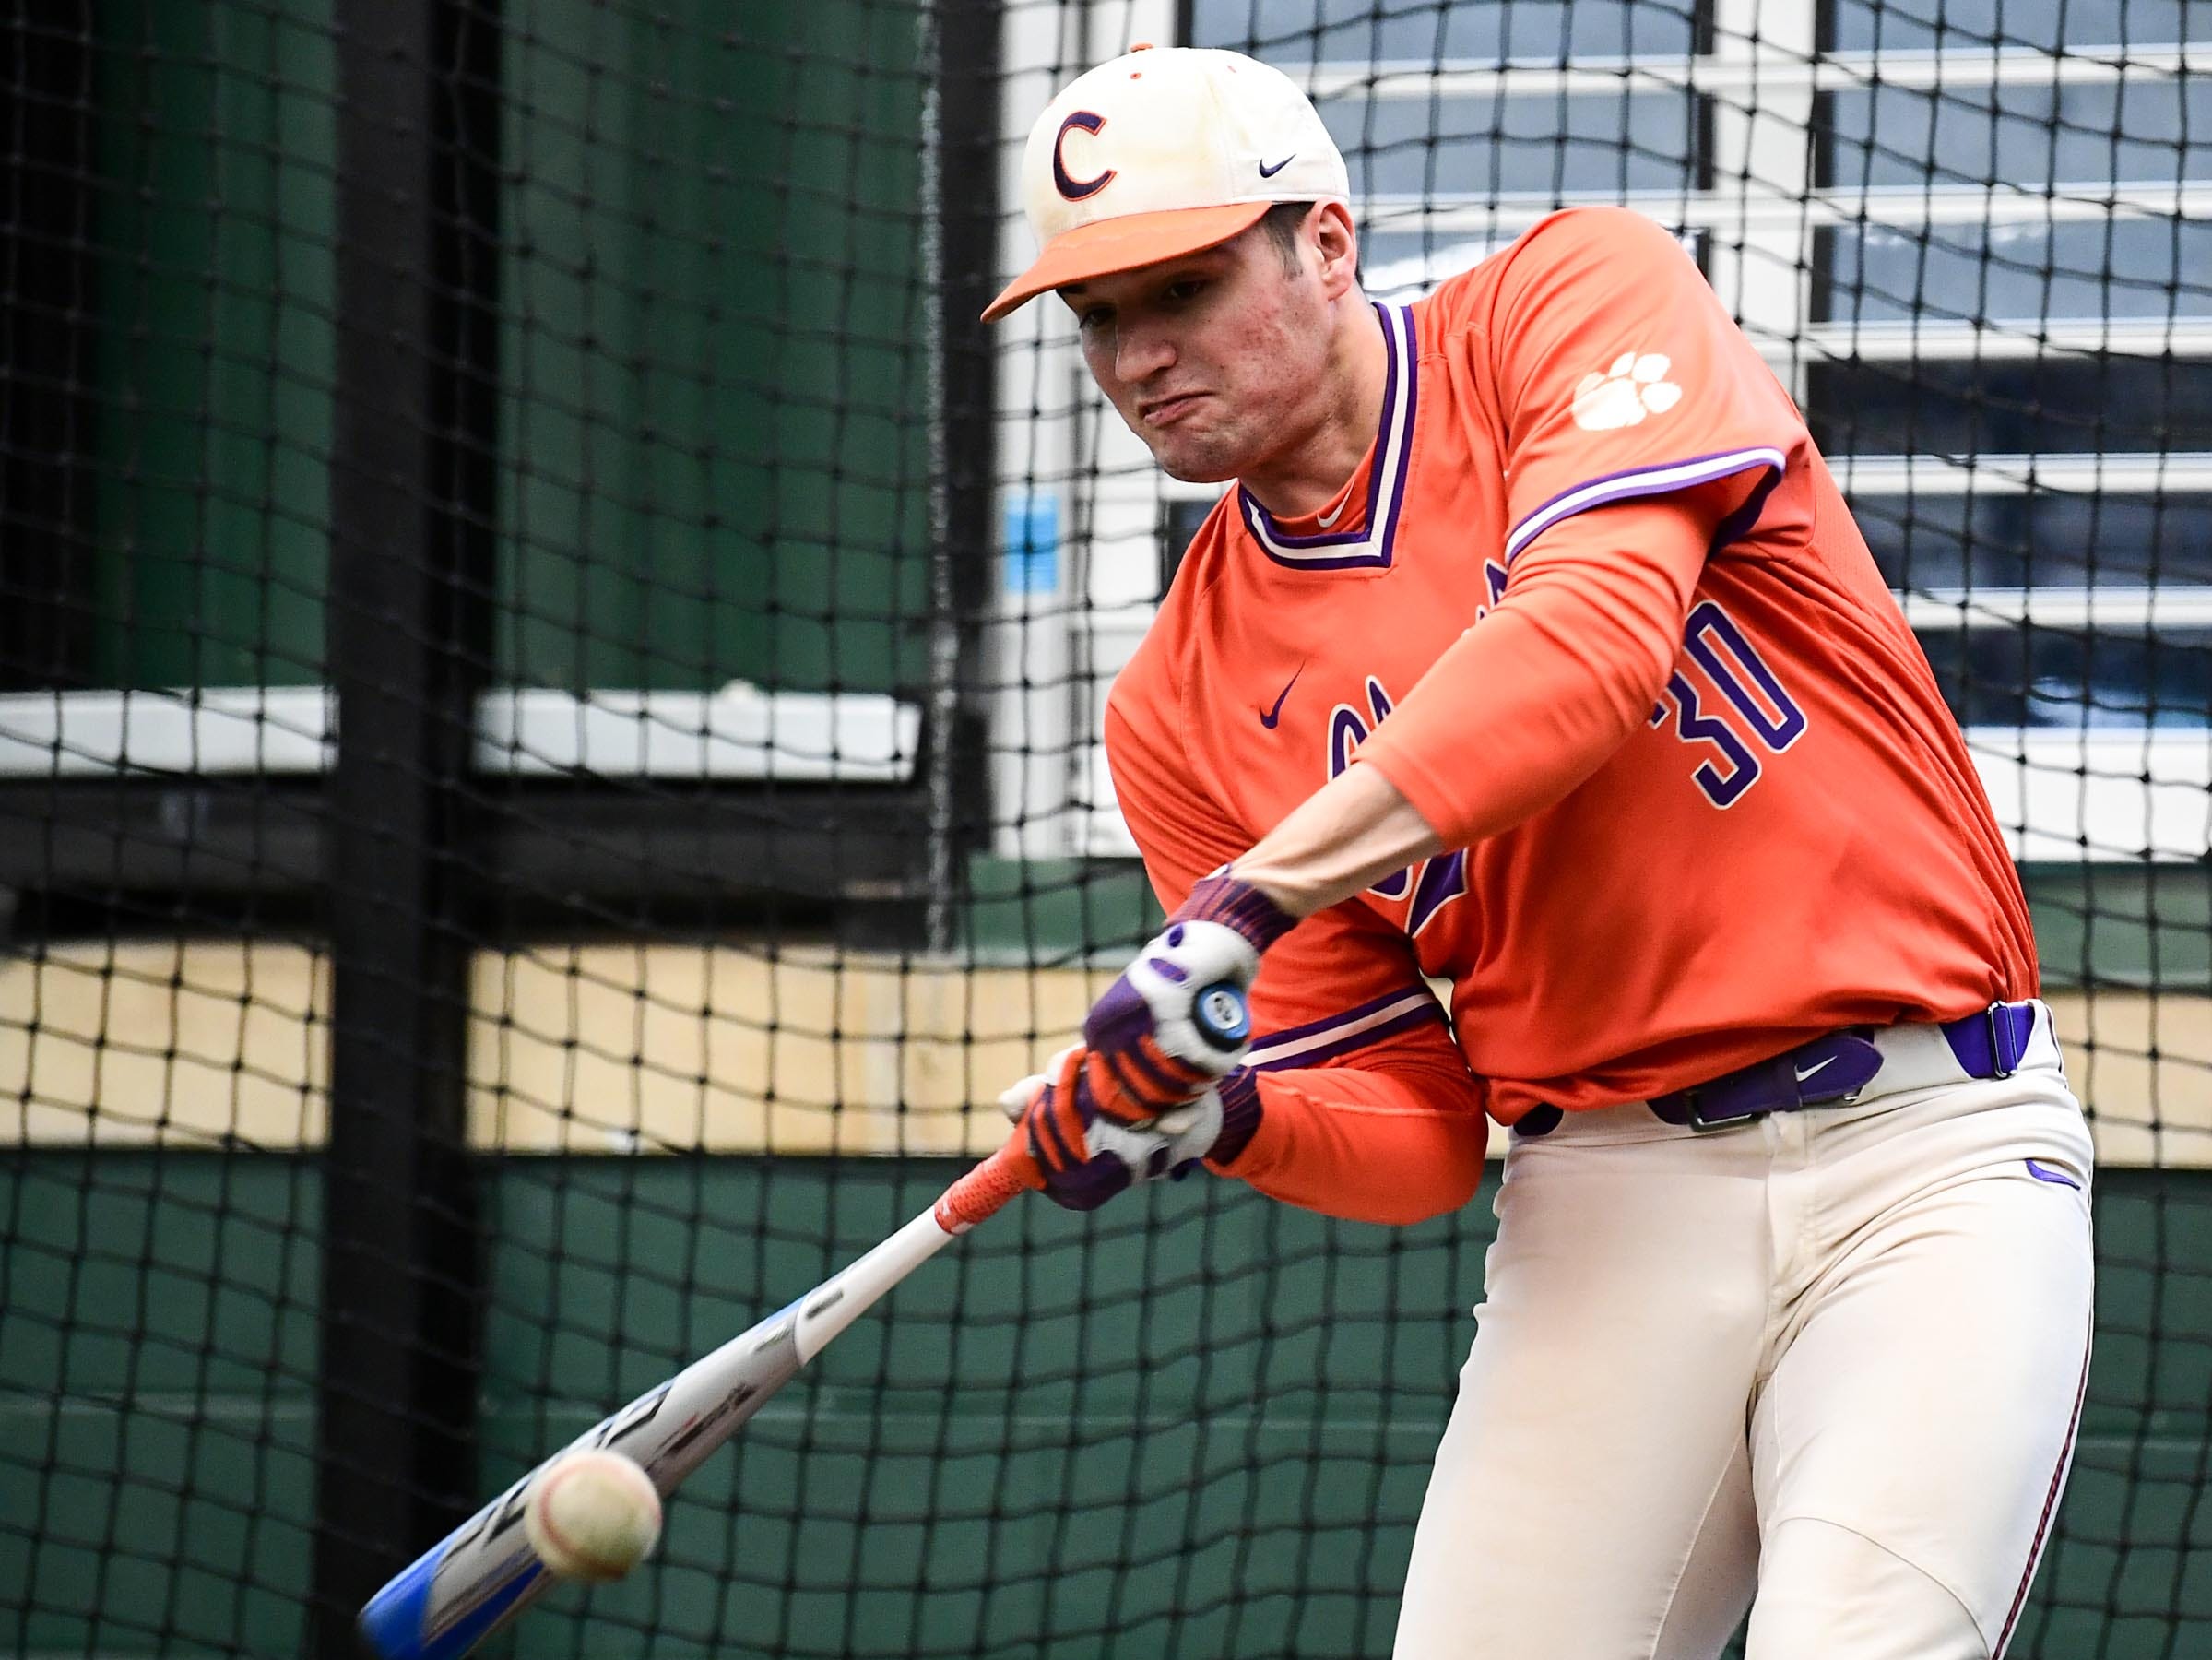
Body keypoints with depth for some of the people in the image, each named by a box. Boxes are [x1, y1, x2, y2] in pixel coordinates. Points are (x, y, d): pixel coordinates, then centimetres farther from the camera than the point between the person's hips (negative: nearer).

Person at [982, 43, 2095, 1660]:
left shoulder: (1577, 302, -2)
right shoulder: (1189, 708, 10)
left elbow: (1594, 635, -22)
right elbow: (1416, 1131, 10)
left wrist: (1245, 902, -27)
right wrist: (1223, 1117, -13)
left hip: (1926, 1154, -4)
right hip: (1606, 1195, 5)